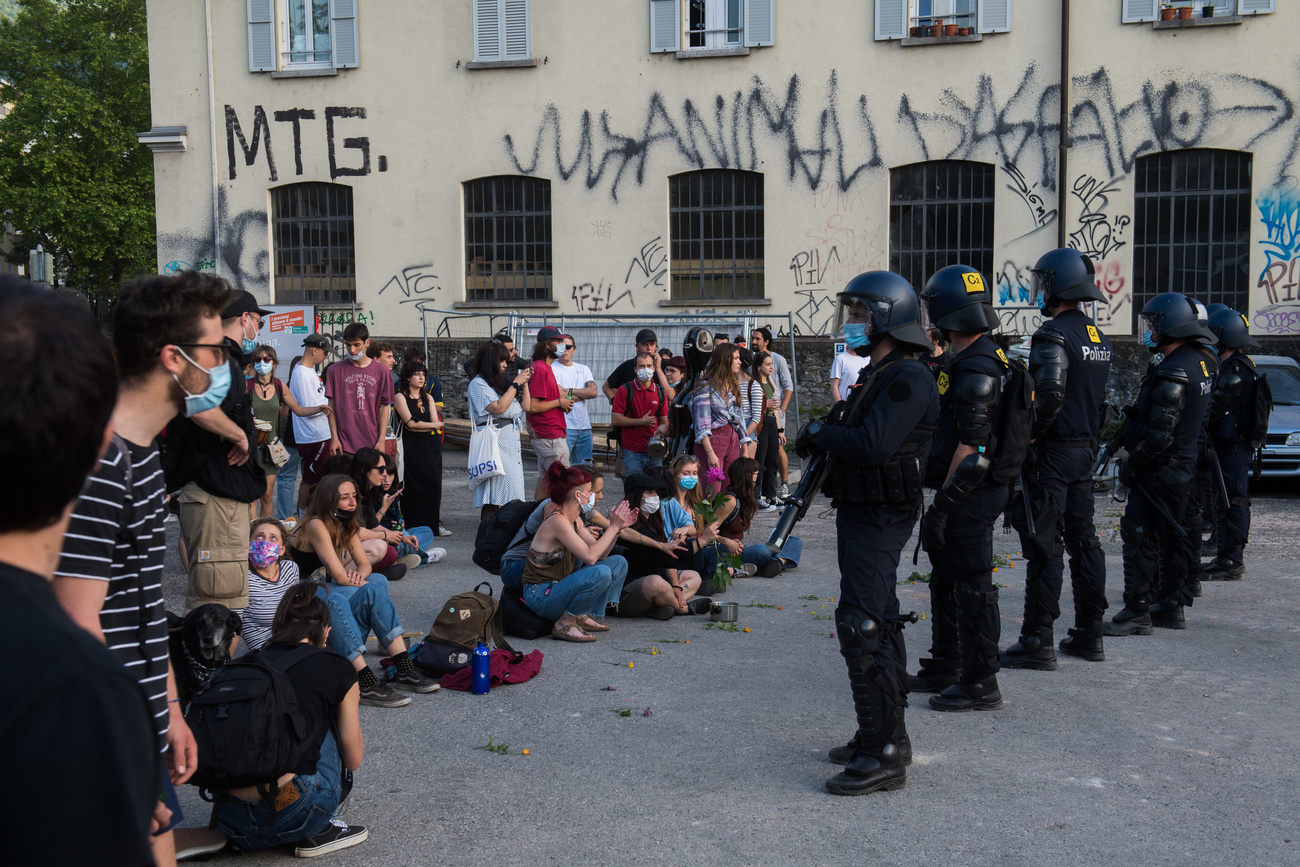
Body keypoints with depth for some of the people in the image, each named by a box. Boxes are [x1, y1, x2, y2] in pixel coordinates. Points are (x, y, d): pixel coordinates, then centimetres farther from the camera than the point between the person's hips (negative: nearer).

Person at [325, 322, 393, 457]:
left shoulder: (382, 372, 5)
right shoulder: (335, 371, 4)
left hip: (372, 445, 0)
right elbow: (332, 407, 6)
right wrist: (334, 437, -1)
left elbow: (384, 407, 5)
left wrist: (381, 440, -1)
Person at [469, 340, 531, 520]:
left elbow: (524, 407, 20)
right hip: (495, 441, -8)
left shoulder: (502, 381, 16)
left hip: (512, 440, 8)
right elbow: (499, 407, -18)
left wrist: (524, 383, 10)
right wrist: (516, 383, -11)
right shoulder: (478, 384, -7)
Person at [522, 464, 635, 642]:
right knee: (600, 573, -32)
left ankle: (583, 617, 4)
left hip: (559, 585, 10)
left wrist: (617, 527, -3)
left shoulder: (575, 521, 8)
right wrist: (613, 527, -19)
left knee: (619, 562, 7)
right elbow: (590, 557, -28)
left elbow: (601, 553, 9)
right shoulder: (557, 521, -22)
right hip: (540, 596, -10)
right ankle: (564, 625, -14)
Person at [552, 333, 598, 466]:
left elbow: (593, 391, -1)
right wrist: (583, 393, -2)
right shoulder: (552, 369, -1)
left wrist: (570, 391, -8)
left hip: (584, 426, 5)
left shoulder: (583, 369, 15)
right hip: (564, 428, -5)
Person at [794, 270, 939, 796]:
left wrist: (819, 432, -13)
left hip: (880, 518, -11)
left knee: (861, 626, -13)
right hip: (862, 515, 11)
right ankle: (886, 737, 29)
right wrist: (822, 439, 2)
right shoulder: (881, 374, 16)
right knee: (878, 624, 17)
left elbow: (871, 445, -28)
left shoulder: (907, 378, -17)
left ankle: (884, 756, -8)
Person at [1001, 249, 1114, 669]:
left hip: (1053, 453, -9)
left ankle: (1037, 642, -3)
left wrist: (1027, 438, -16)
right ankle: (1089, 634, 20)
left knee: (1044, 545, -6)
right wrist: (1090, 441, 20)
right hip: (1086, 450, 9)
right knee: (1083, 540, 13)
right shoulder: (1098, 337, 14)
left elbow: (1051, 395, -26)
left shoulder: (1054, 334, -15)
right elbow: (1101, 399, 17)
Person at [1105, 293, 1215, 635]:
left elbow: (1159, 434, -24)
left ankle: (1137, 612, -4)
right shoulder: (1198, 364, 11)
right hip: (1184, 466, 10)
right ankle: (1171, 606, 24)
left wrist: (1131, 465, -14)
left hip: (1160, 468, -10)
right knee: (1170, 535, 16)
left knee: (1139, 536, -6)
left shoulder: (1173, 372, -21)